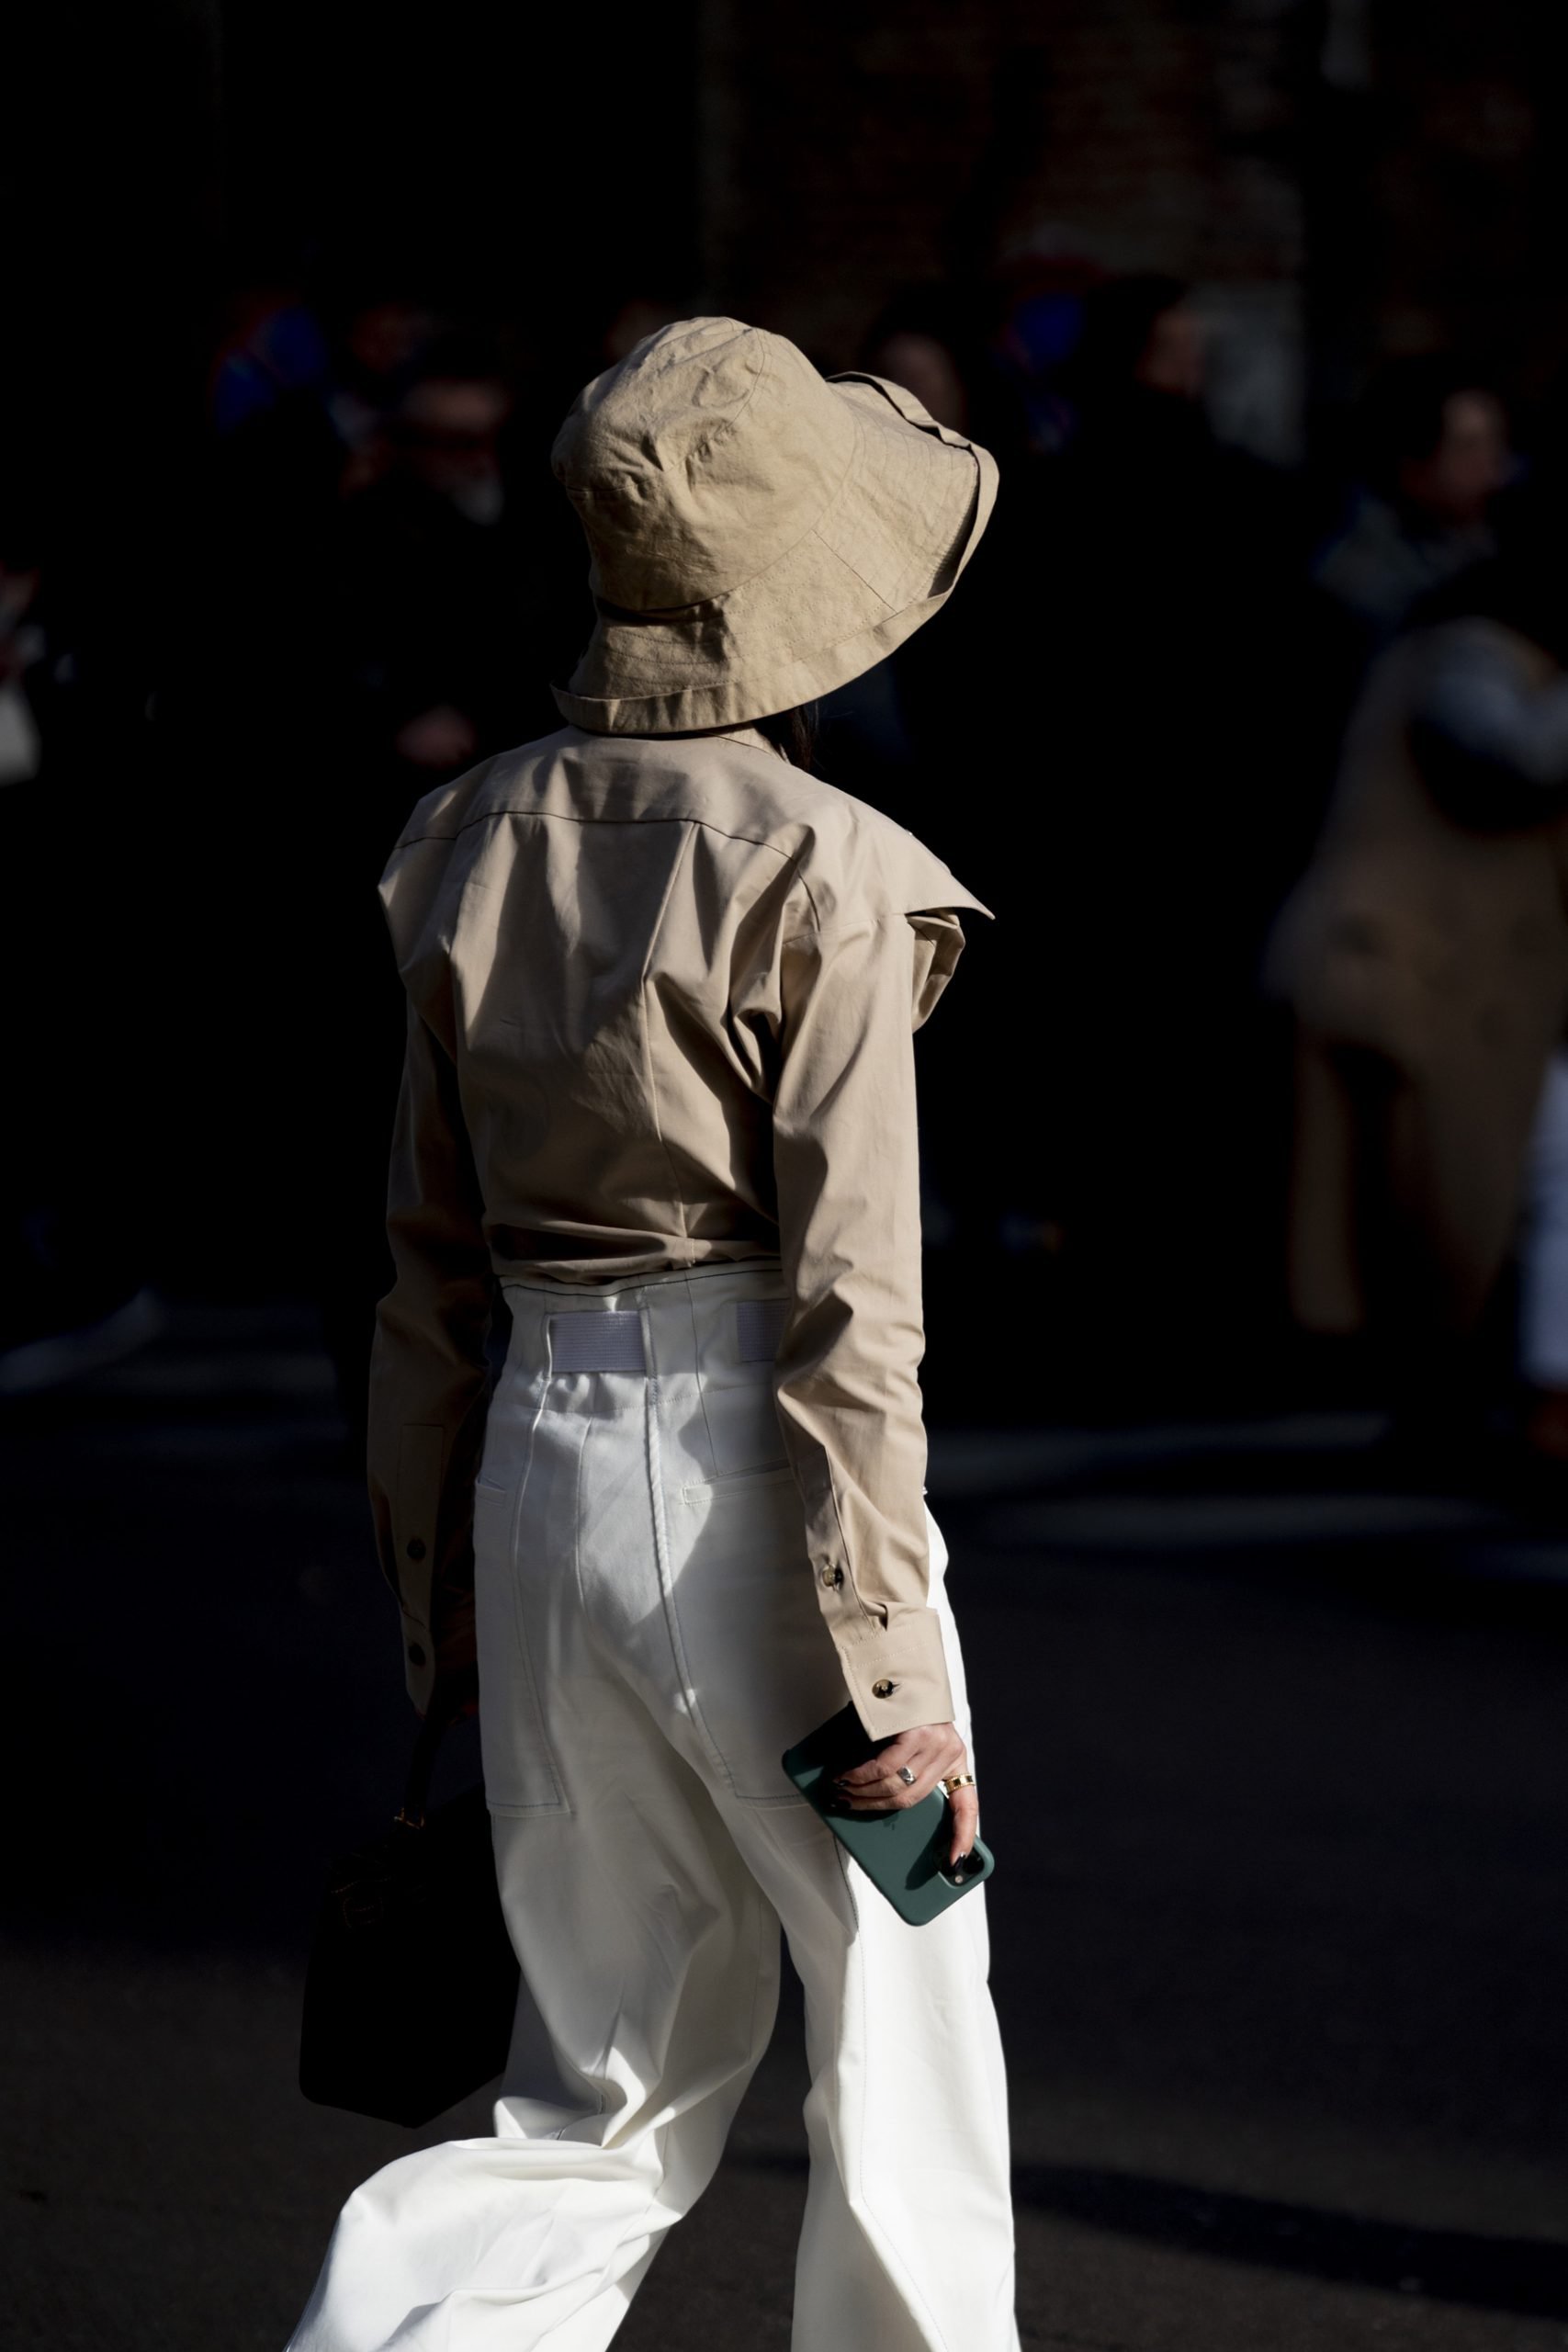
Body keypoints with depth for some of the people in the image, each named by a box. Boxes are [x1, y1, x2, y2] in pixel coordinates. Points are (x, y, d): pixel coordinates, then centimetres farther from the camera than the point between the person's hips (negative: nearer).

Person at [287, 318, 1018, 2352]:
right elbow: (847, 1309, -15)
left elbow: (432, 1263, 10)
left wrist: (437, 1600, 17)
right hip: (750, 1479, -6)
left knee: (620, 2093, 14)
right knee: (908, 2046, 13)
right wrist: (889, 1668, -11)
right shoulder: (818, 879, -14)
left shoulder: (481, 846, 5)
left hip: (543, 1464, 6)